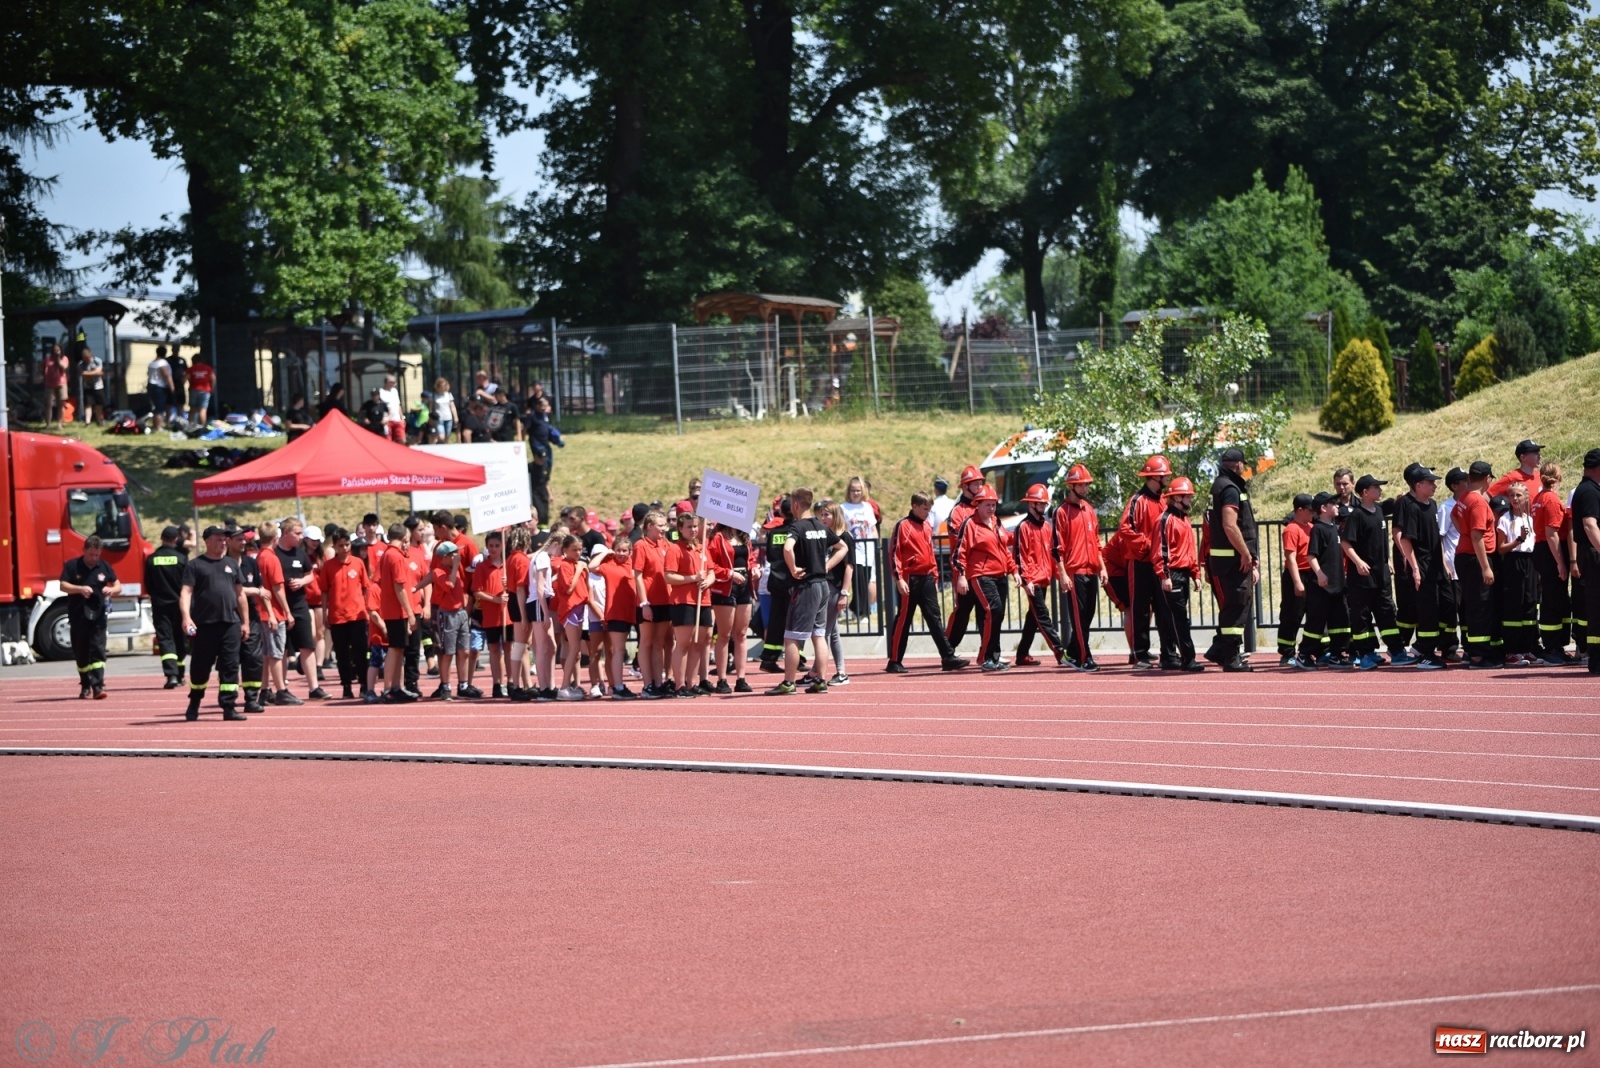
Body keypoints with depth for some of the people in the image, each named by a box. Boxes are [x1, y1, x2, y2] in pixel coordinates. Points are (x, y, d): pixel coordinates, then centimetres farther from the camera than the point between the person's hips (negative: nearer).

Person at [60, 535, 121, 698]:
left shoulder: (104, 566, 9)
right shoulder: (72, 566, 2)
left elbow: (118, 586, 12)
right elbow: (63, 586, -4)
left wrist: (112, 589, -12)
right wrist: (80, 589, -22)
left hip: (98, 616, 0)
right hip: (78, 616, 0)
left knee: (98, 651, -11)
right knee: (81, 653, 8)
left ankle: (98, 686, -17)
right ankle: (85, 686, 20)